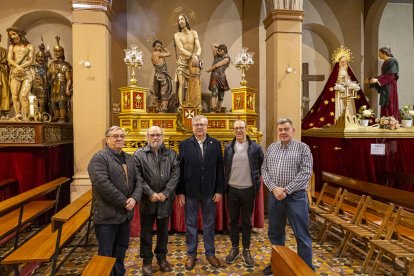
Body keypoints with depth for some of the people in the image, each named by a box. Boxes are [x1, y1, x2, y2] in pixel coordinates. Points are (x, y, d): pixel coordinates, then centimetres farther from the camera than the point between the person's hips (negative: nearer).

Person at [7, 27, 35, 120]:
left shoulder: (29, 47, 11)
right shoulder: (12, 46, 17)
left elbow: (31, 61, 0)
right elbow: (9, 59, 2)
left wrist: (20, 67, -13)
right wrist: (17, 66, -18)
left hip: (27, 74, -2)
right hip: (15, 74, 3)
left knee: (23, 96, -16)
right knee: (15, 96, -9)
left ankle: (24, 116, -14)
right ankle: (17, 115, -9)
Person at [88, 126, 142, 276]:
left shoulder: (129, 158, 11)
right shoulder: (99, 158, -13)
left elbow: (137, 180, 8)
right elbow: (103, 185, -24)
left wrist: (134, 198, -12)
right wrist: (124, 202, -19)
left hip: (125, 214, 7)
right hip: (107, 215, -7)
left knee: (121, 250, 22)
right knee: (106, 254, 7)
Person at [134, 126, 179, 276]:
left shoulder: (171, 154, 3)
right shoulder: (139, 154, -2)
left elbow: (175, 175, -5)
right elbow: (138, 177, -10)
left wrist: (165, 193, -13)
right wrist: (150, 193, -16)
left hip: (165, 200, 2)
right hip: (147, 200, -1)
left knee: (163, 230, 15)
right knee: (146, 231, 11)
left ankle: (162, 257, 33)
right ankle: (147, 260, 27)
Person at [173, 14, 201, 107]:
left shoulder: (194, 33, 7)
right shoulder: (177, 35, 2)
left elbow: (199, 47, -2)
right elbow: (181, 49, -12)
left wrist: (196, 56, -24)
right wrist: (192, 56, -25)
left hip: (193, 61, 2)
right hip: (182, 62, -2)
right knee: (181, 84, -12)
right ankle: (181, 105, -14)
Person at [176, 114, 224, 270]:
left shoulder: (215, 144, 1)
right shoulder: (184, 145, -1)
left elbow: (220, 169, 1)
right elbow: (180, 169, -2)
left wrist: (219, 190, -3)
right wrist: (180, 192, -5)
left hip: (209, 191, 1)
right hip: (190, 192, 0)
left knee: (209, 224, 13)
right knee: (190, 224, 12)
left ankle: (210, 253, 30)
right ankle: (191, 254, 28)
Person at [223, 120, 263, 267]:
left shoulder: (255, 147, -5)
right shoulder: (228, 148, 2)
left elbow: (261, 166, 5)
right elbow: (225, 167, 9)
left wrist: (256, 181, 2)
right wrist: (225, 186, 6)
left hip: (248, 190, -2)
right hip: (232, 189, 2)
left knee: (247, 221, 10)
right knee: (233, 221, 12)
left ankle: (246, 250, 26)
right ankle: (234, 248, 28)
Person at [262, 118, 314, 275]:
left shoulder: (303, 148, -4)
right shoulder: (271, 148, 7)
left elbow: (306, 173, -12)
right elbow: (264, 170, 4)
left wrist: (286, 190, -16)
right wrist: (274, 188, -12)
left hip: (296, 196, -4)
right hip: (274, 196, 4)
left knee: (302, 235, 5)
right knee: (275, 233, 17)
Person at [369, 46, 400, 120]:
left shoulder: (392, 61, -11)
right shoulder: (385, 62, 15)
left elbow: (390, 75, -19)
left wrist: (378, 80, -20)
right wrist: (375, 79, 15)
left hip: (390, 87, -9)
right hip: (384, 87, 9)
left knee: (390, 106, -6)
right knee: (385, 106, 8)